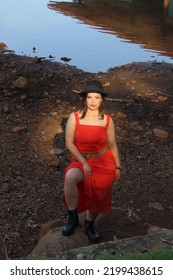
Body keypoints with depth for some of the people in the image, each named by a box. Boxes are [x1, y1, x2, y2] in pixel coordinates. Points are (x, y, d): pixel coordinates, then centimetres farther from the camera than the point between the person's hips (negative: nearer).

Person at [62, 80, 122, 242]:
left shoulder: (107, 120, -5)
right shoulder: (74, 117, -10)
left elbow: (112, 145, 6)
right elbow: (69, 143, -10)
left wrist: (118, 167, 10)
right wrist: (84, 163, -17)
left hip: (103, 163, 2)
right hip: (81, 160, -2)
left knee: (97, 196, 7)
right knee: (70, 177, -33)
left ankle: (89, 226, 37)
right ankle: (72, 217, -14)